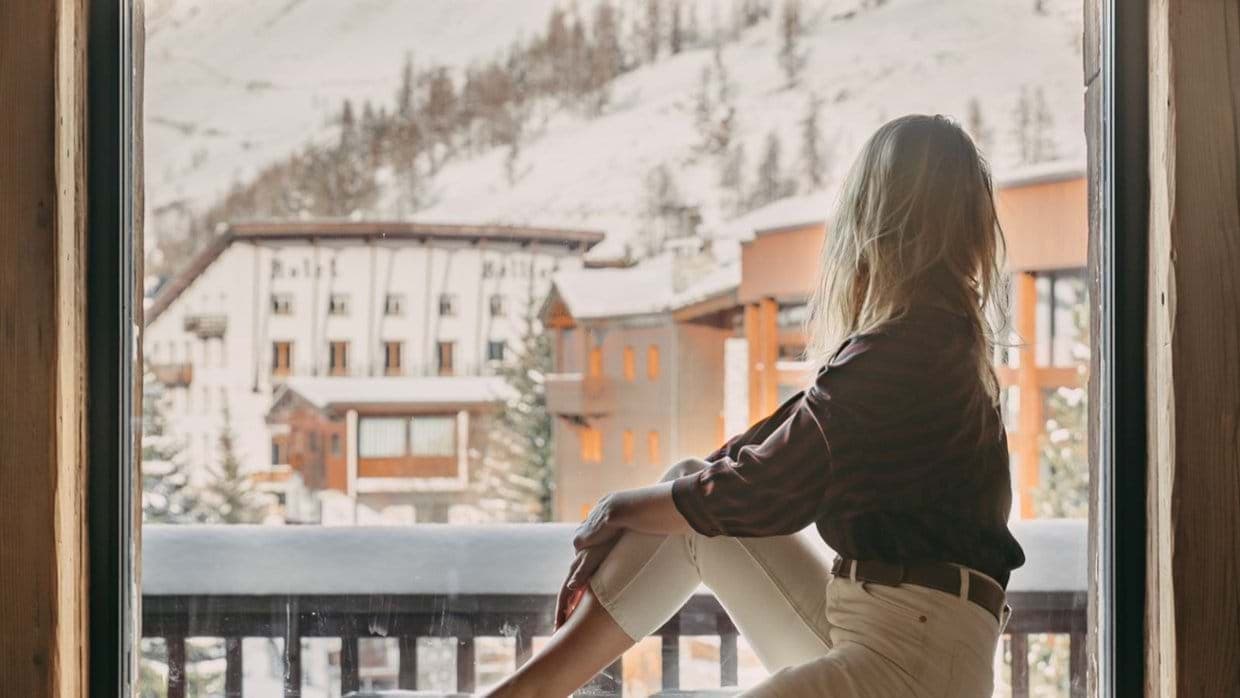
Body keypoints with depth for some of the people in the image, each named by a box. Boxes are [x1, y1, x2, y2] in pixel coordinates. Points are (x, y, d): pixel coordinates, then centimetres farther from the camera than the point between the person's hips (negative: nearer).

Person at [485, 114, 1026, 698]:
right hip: (855, 623, 10)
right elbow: (779, 437, 13)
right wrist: (620, 524, 11)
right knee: (686, 483, 10)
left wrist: (619, 511, 5)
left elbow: (760, 492, -12)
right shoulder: (944, 336, 12)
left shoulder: (891, 356, -18)